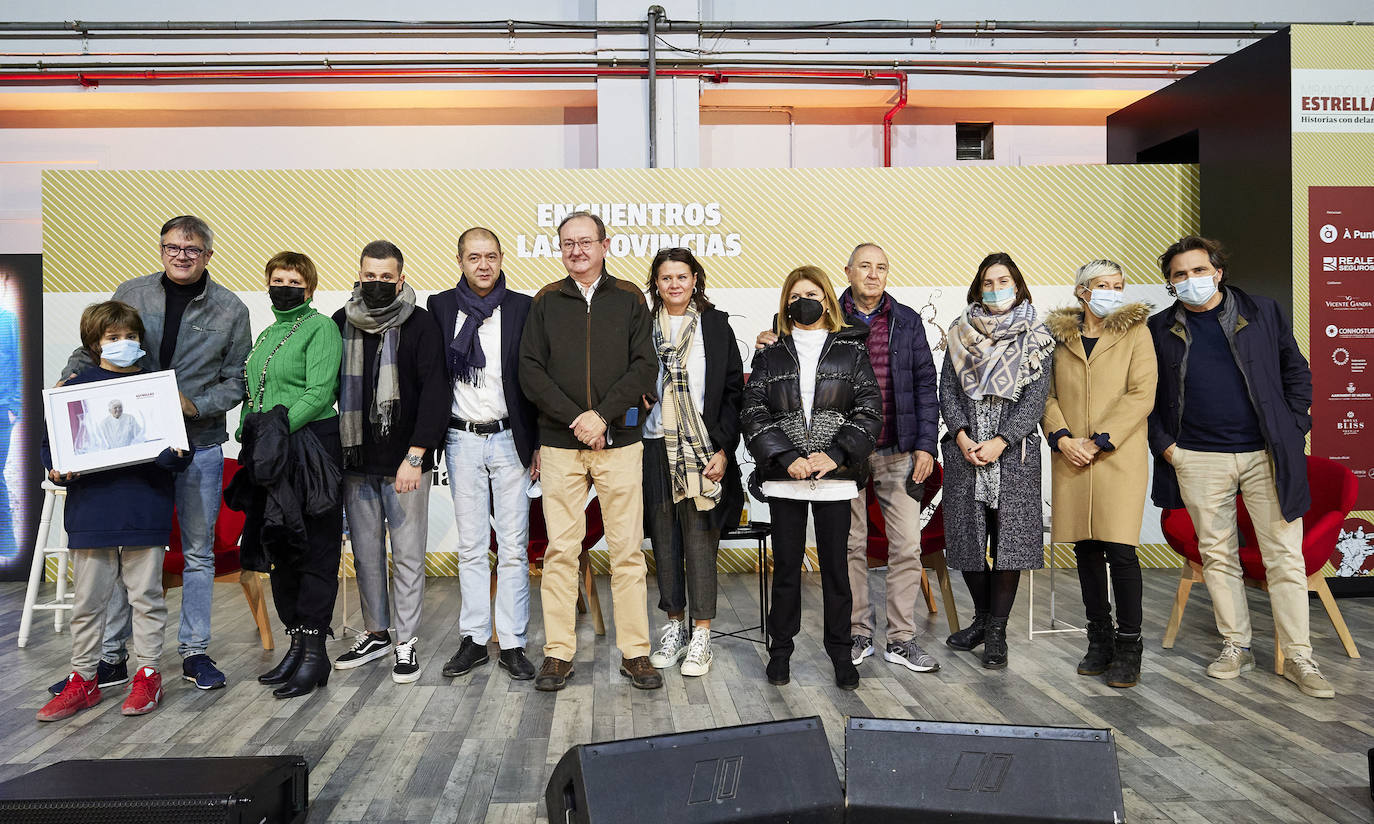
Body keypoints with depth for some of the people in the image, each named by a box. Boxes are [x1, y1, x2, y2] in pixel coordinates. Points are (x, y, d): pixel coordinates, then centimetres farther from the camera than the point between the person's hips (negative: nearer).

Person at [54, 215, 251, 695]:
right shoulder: (130, 295, 5)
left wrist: (196, 406, -14)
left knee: (198, 551, 7)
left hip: (200, 445, -1)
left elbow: (237, 381, 2)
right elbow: (92, 352, 13)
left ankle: (194, 651, 19)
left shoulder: (231, 310, 1)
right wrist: (68, 382, -7)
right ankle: (111, 656, 17)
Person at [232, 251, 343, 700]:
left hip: (312, 451, -8)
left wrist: (281, 425, -22)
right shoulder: (265, 336, 22)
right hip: (270, 458, 8)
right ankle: (296, 642, 20)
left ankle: (315, 652, 0)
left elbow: (320, 393, -14)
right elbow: (254, 397, 23)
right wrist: (249, 434, 6)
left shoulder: (321, 327, -3)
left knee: (315, 550, -5)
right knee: (280, 549, 10)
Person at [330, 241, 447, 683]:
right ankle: (375, 633, 28)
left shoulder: (419, 324, -4)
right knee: (366, 553, 13)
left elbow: (433, 393, -10)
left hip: (405, 463, -4)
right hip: (356, 462, 4)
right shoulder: (341, 324, 8)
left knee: (407, 555, 3)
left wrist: (415, 456, -16)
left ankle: (406, 642, 14)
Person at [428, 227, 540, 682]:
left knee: (513, 547, 2)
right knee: (470, 546, 9)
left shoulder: (523, 308, 0)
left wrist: (540, 443, -2)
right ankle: (474, 639, 18)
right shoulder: (440, 307, 5)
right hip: (462, 440, 2)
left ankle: (513, 643, 11)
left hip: (510, 440, -1)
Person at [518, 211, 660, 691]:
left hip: (619, 441, 0)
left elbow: (643, 367, 0)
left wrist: (602, 415, -12)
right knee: (561, 551, 3)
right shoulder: (546, 302, 10)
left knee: (627, 551, 1)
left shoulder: (629, 299, 9)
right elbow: (530, 371, 2)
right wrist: (574, 418, -11)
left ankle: (635, 653, 11)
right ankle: (558, 653, 13)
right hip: (560, 444, 1)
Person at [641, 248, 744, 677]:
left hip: (703, 449, -2)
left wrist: (723, 450, -8)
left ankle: (700, 637, 7)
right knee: (665, 539, 8)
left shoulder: (716, 325, 3)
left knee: (700, 539, -1)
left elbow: (733, 391, -1)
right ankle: (674, 626, 22)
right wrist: (639, 396, -6)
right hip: (657, 448, 2)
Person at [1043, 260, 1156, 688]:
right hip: (1071, 459, 3)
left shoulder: (1135, 331, 4)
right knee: (1086, 549, 7)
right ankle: (1099, 640, 19)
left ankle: (1128, 646, 5)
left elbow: (1141, 395, -5)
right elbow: (1047, 394, 9)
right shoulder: (1059, 335, 12)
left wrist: (1099, 441, -12)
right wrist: (1062, 437, -7)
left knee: (1120, 550, -7)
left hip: (1119, 456, -3)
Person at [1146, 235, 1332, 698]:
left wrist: (1294, 431, 2)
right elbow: (1149, 395, 11)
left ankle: (1298, 659, 10)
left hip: (1267, 455, -1)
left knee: (1285, 558, 1)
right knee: (1217, 555, 7)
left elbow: (1297, 374, 11)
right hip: (1198, 460, 1)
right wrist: (1164, 444, 1)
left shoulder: (1263, 314, 7)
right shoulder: (1160, 330, 7)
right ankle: (1235, 647, 19)